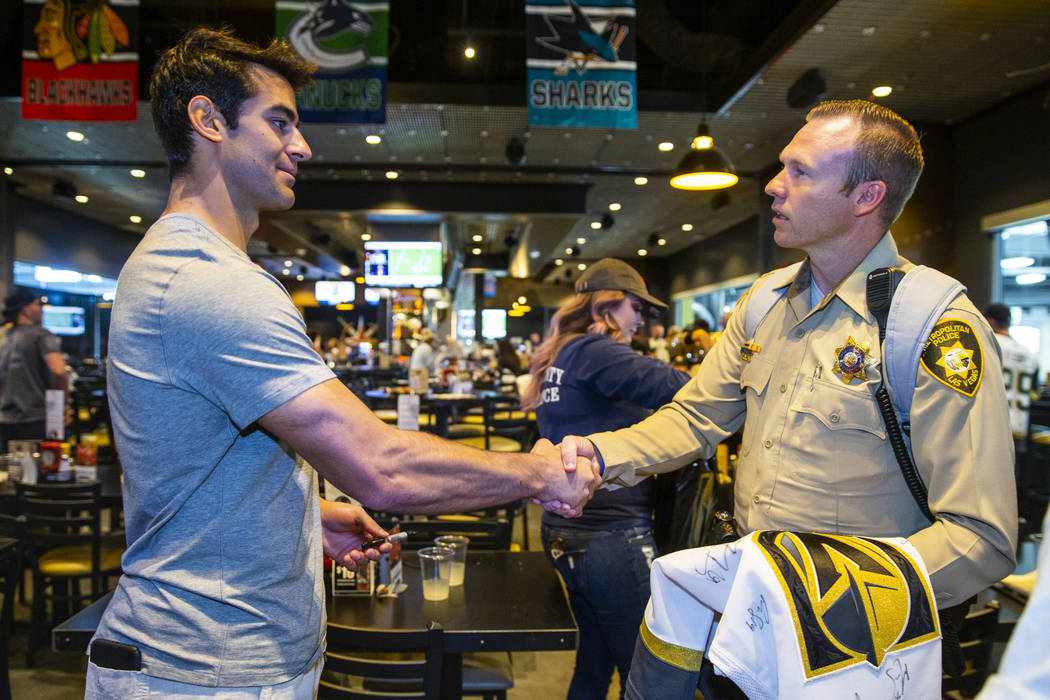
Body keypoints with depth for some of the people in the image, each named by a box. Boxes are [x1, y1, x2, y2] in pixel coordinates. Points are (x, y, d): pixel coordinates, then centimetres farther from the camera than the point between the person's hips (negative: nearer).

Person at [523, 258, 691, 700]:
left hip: (567, 534, 10)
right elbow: (670, 386, -25)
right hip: (612, 535, -10)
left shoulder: (559, 358, 15)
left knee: (594, 663, 21)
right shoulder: (591, 350, -14)